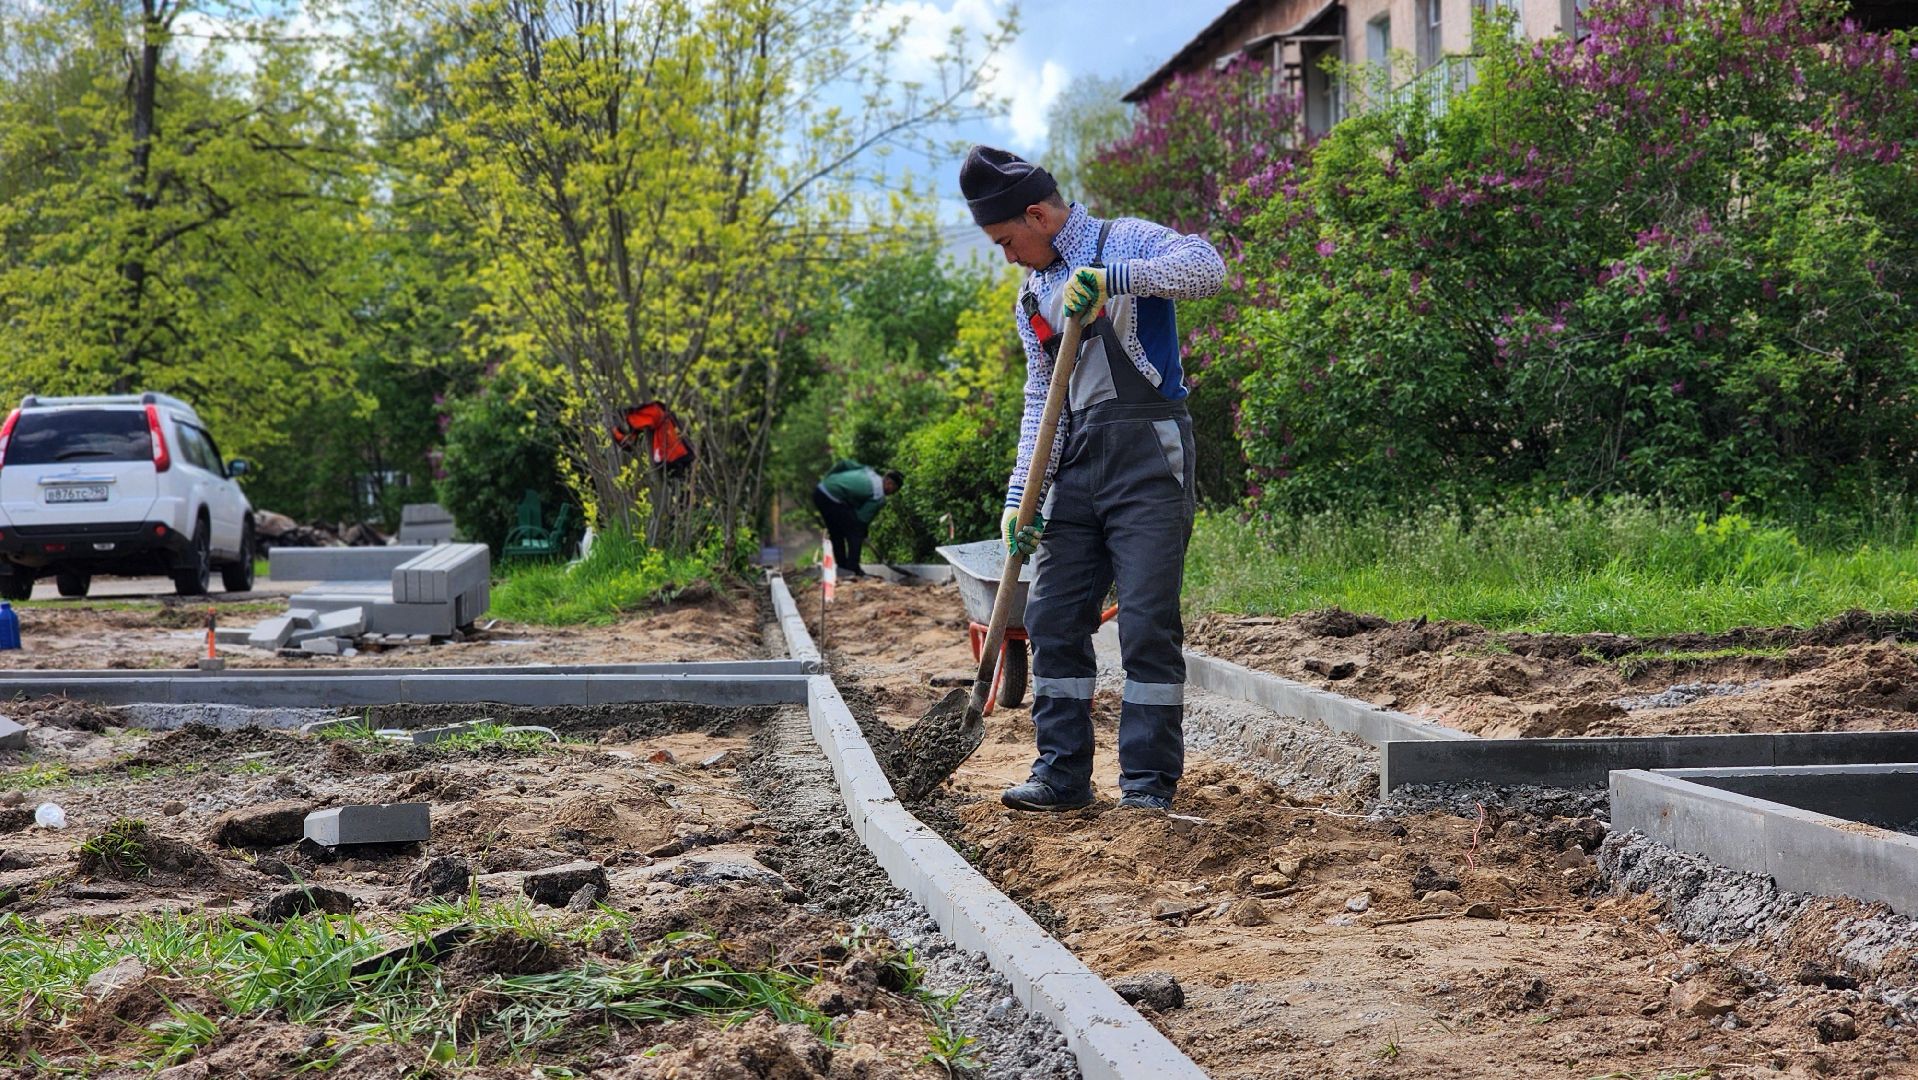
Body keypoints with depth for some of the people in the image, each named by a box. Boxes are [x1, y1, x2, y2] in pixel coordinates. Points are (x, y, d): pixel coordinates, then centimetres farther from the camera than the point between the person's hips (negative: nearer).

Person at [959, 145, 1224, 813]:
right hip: (1076, 464, 7)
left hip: (1147, 456, -7)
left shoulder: (1124, 242, -1)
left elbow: (1206, 267, -20)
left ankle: (1149, 779, 0)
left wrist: (1114, 278, -30)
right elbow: (1042, 401, 16)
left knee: (1149, 623, -7)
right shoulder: (1033, 296, 18)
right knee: (1052, 618, 4)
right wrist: (1020, 494, 5)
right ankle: (1062, 771, 12)